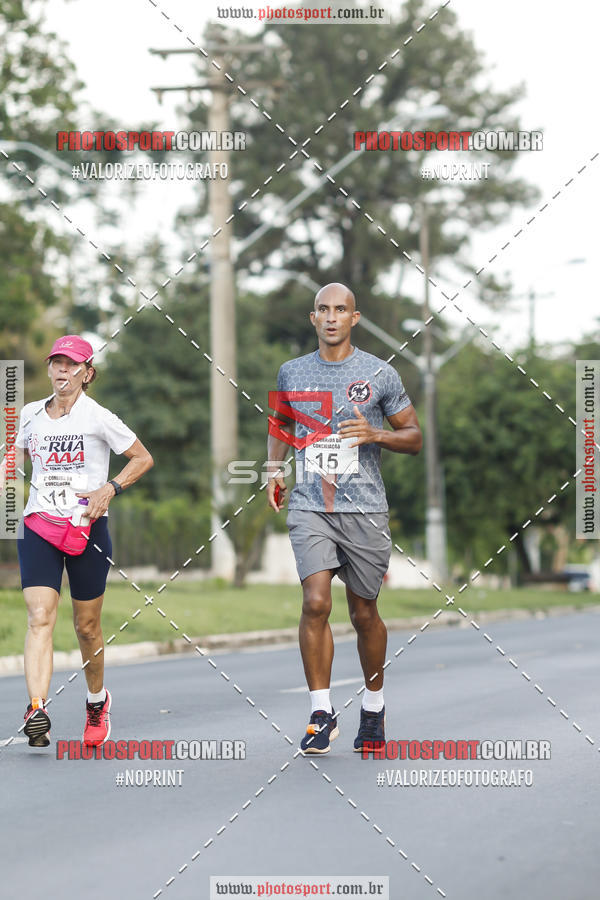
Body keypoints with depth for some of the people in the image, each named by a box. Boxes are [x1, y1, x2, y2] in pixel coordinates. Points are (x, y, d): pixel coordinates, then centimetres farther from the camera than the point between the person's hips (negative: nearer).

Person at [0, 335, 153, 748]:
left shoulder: (98, 418, -5)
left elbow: (143, 458, 3)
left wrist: (110, 489, -10)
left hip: (87, 528, -2)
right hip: (38, 527, 2)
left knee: (87, 625, 8)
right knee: (40, 617, -16)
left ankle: (97, 701, 34)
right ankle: (37, 711, -27)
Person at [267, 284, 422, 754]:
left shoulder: (379, 374, 0)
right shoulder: (292, 373, 8)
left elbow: (414, 437, 6)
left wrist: (376, 435, -13)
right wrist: (274, 469, 12)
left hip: (364, 510, -1)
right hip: (309, 507, 1)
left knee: (364, 613, 8)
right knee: (316, 603, -15)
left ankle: (374, 704, 29)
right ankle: (322, 712, -6)